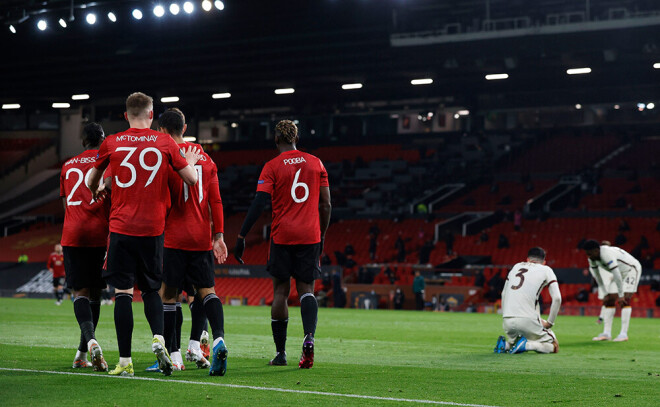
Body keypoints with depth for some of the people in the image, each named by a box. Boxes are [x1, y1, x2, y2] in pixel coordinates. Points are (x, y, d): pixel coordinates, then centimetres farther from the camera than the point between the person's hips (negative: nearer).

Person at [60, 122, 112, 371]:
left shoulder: (68, 166, 16)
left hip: (72, 235, 2)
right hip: (99, 233, -2)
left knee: (81, 292, -2)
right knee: (94, 292, 9)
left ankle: (90, 340, -30)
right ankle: (82, 354, 13)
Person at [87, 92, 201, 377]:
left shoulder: (111, 144, 2)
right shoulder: (164, 142, 1)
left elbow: (91, 183, 17)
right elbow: (191, 179, 3)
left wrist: (97, 192, 40)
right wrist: (190, 162, 24)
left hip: (122, 227, -1)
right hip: (153, 228, 1)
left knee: (123, 292, 1)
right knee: (151, 289, 16)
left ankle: (125, 361, -1)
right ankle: (159, 339, -8)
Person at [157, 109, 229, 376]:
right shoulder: (205, 158, 11)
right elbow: (215, 200, 9)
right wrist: (219, 236, 11)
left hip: (173, 238, -4)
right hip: (202, 238, 4)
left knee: (169, 294, 4)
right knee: (206, 291, 4)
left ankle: (173, 355, 4)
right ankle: (218, 338, -20)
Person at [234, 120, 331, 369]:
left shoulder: (272, 167, -2)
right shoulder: (316, 163, 8)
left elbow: (258, 204, -10)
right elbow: (326, 204, 9)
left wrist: (241, 236, -8)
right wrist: (322, 235, 20)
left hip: (282, 236, -2)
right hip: (310, 236, 2)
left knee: (280, 291, 6)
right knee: (306, 289, 5)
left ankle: (280, 352, 8)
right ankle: (309, 337, -22)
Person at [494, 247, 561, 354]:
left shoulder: (516, 266, 23)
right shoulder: (546, 270, 10)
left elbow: (503, 294, 26)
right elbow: (557, 298, 0)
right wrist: (549, 323, 7)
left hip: (507, 321, 5)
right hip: (527, 320, -5)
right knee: (554, 346, 10)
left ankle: (506, 344, -1)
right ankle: (526, 345, -15)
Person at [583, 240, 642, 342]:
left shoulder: (607, 254, -36)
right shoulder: (592, 258, -8)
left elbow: (617, 275, -38)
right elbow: (597, 277, 2)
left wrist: (621, 295, -34)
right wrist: (606, 294, 2)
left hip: (632, 270, -8)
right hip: (621, 273, 8)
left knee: (625, 300, -20)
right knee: (610, 300, -2)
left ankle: (624, 333, -21)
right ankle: (606, 333, -1)